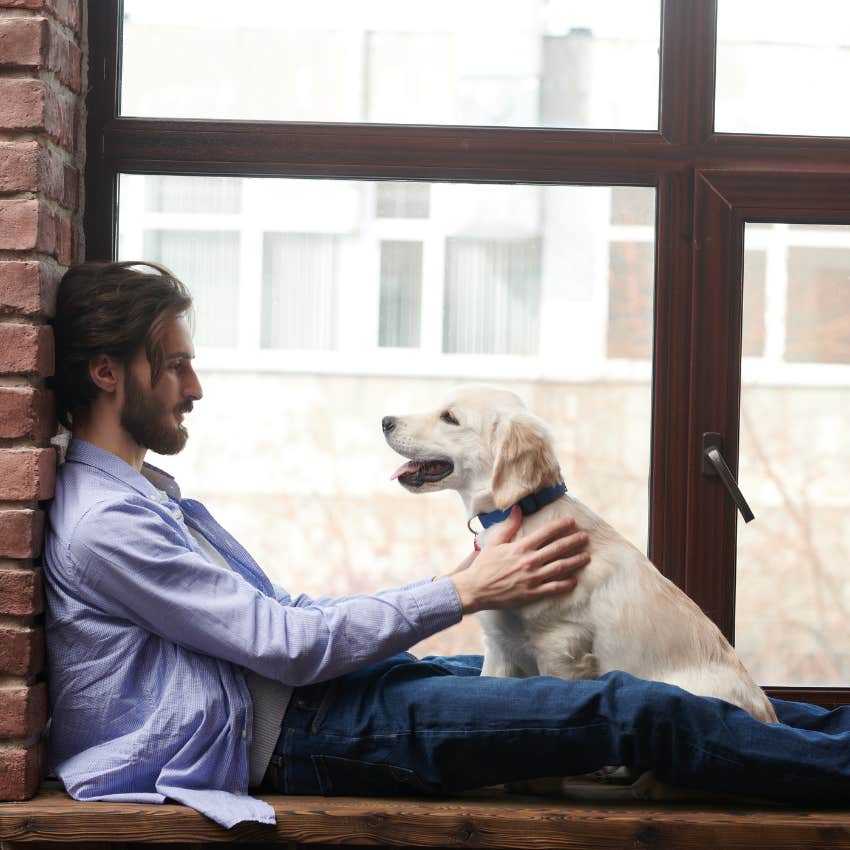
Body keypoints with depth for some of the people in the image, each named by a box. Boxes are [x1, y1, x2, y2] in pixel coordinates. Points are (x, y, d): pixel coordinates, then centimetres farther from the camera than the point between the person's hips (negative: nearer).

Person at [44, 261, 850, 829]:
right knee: (627, 712, -12)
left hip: (303, 687, 10)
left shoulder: (142, 494, 15)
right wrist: (463, 592, -11)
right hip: (290, 738, -10)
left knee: (564, 668, 9)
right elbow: (289, 642, -18)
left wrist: (464, 580, 10)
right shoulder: (103, 525, -18)